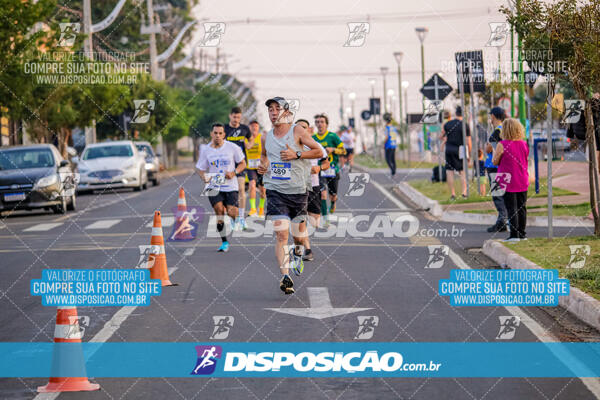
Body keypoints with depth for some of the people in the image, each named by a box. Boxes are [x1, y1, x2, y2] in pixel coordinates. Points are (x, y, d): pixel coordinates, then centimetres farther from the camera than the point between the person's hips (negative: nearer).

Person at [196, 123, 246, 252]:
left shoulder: (232, 147, -2)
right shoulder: (205, 150, 2)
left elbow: (242, 163, 6)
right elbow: (200, 168, 9)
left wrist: (234, 172, -12)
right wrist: (204, 177, -13)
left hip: (230, 186, -1)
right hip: (214, 186, 1)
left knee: (232, 213, -13)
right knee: (219, 210, -16)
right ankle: (224, 242, -5)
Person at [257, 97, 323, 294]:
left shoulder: (297, 130, -4)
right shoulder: (266, 137, 7)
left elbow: (319, 152, -3)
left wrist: (297, 154, -16)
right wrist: (262, 165, 7)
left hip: (298, 191, -1)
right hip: (275, 191, 1)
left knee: (298, 236, 9)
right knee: (281, 235, -15)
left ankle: (298, 252, 46)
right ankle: (285, 276, -20)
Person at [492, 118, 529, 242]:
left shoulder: (502, 145, -13)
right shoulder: (524, 144, 1)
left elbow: (495, 162, -5)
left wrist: (494, 151, 12)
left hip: (508, 182, -5)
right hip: (522, 182, 5)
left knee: (511, 208, -2)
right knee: (522, 208, 12)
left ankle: (514, 235, -5)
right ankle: (522, 233, 17)